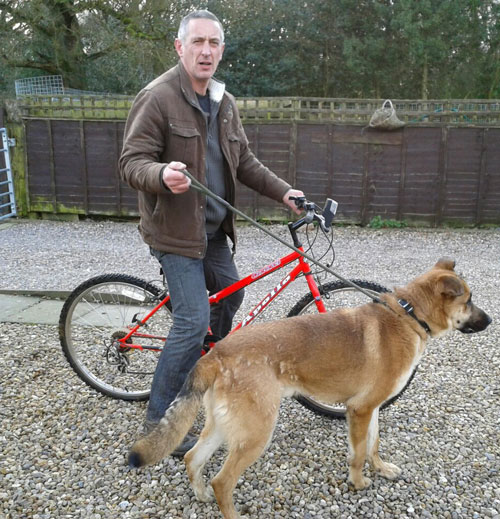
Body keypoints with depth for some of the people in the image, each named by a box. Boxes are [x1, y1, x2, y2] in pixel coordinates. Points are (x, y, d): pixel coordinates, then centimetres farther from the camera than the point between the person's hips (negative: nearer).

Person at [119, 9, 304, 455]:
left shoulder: (226, 104, 10)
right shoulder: (158, 97, -14)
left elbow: (245, 162, 14)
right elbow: (131, 162, -18)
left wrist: (283, 191, 2)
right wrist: (163, 175, -40)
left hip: (213, 229, 8)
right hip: (174, 231, -8)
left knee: (230, 293, 20)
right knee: (194, 318, -13)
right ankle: (159, 419, 4)